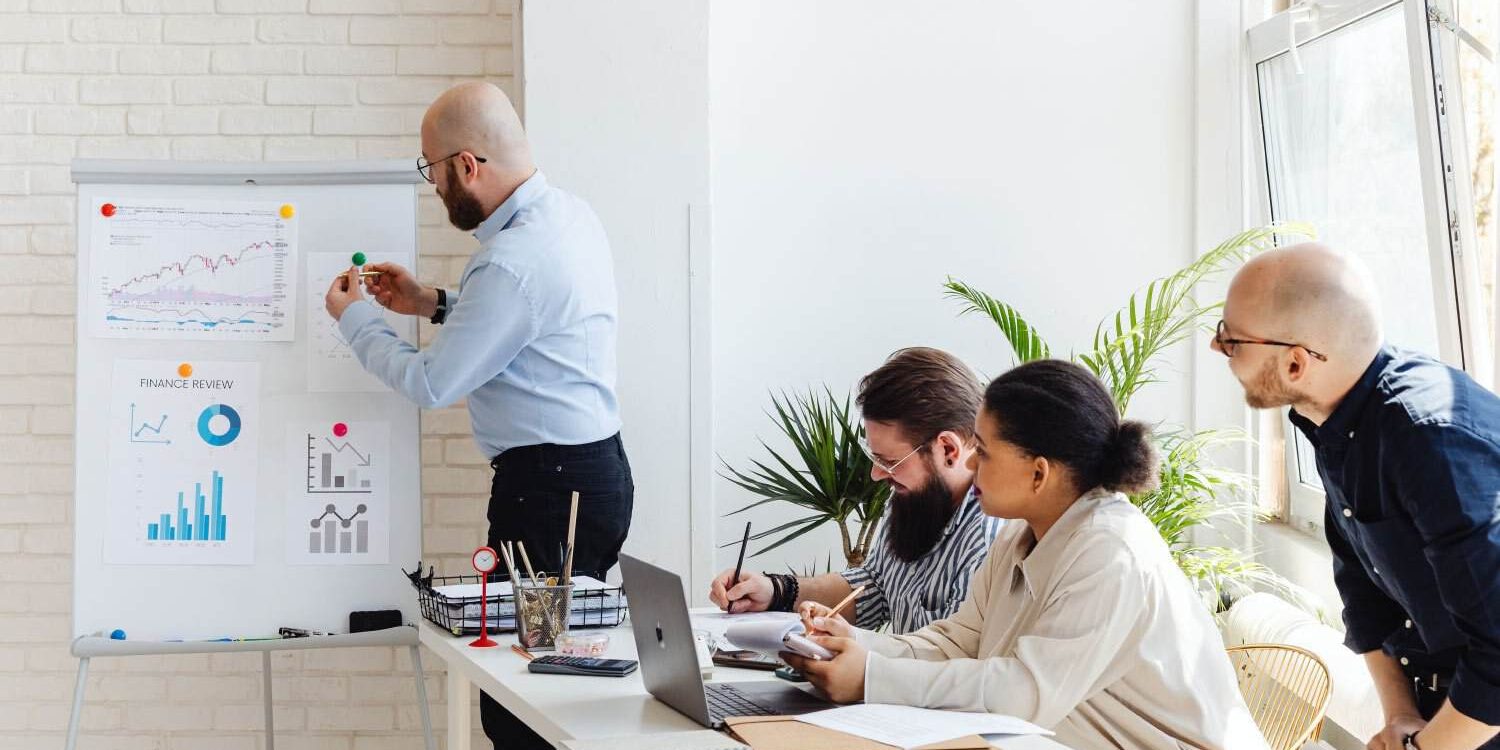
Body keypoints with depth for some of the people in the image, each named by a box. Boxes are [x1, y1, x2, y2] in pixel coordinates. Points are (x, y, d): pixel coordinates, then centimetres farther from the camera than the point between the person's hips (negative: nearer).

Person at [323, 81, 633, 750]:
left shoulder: (513, 263, -21)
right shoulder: (569, 213, 9)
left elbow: (431, 384, -12)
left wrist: (354, 319, 3)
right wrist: (434, 305, 21)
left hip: (549, 488, -10)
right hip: (595, 465, 10)